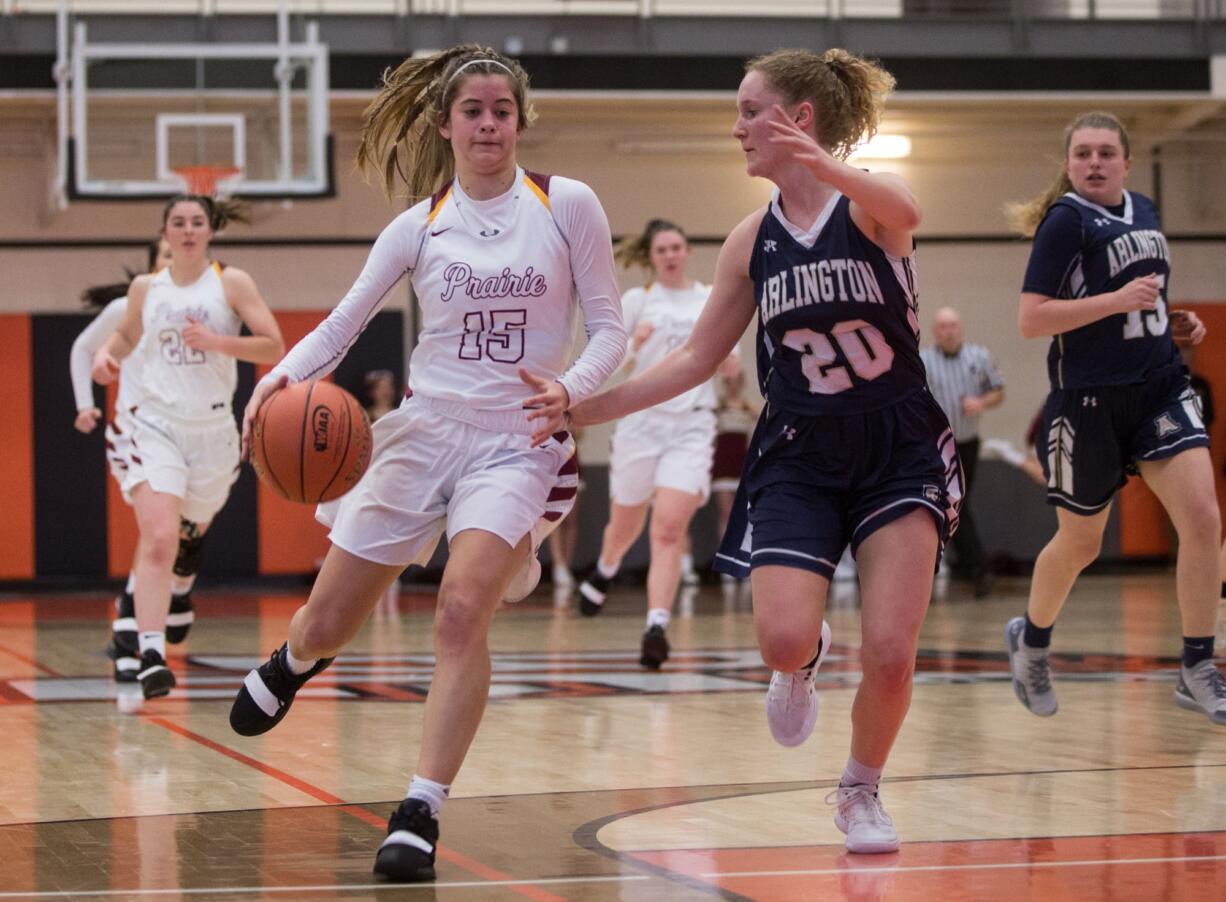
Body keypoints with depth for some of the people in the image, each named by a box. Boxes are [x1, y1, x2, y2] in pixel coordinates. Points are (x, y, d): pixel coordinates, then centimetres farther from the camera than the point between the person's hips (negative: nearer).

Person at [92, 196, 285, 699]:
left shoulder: (232, 284, -2)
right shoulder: (145, 288, 6)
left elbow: (273, 347, -6)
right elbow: (127, 334, 25)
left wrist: (216, 341, -18)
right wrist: (106, 353, 3)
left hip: (212, 426, 1)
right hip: (156, 422, -1)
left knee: (193, 524, 21)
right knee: (158, 539, -18)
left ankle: (190, 534, 62)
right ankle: (150, 654, -25)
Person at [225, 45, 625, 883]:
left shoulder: (568, 205, -1)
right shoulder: (419, 225, 4)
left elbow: (609, 326, 0)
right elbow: (343, 321, 5)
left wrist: (571, 387, -19)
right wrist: (285, 373, -15)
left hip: (517, 444, -3)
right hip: (425, 430, 3)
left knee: (463, 608, -27)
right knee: (329, 623, 9)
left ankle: (421, 815, -20)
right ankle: (293, 660, 50)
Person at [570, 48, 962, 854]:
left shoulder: (867, 203, -10)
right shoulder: (753, 240, 4)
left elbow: (906, 212, -36)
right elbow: (699, 358, 10)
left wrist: (825, 166, -58)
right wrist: (586, 408, 3)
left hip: (899, 453, -3)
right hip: (799, 457, 3)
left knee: (890, 652, -11)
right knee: (783, 639, -18)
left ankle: (861, 793, 17)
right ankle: (806, 659, 19)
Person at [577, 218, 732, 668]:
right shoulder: (637, 300, 5)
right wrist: (632, 346, -18)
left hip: (692, 425, 0)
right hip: (642, 419, 0)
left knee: (669, 530, -16)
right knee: (626, 525, 15)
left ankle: (656, 629, -23)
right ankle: (604, 572, 49)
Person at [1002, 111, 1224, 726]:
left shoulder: (1143, 211, 10)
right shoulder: (1065, 221, -11)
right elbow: (1030, 320, -18)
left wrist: (1174, 323, 8)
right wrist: (1118, 300, -23)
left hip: (1160, 387, 5)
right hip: (1090, 402, -5)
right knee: (1080, 545, 10)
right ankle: (1031, 639, 39)